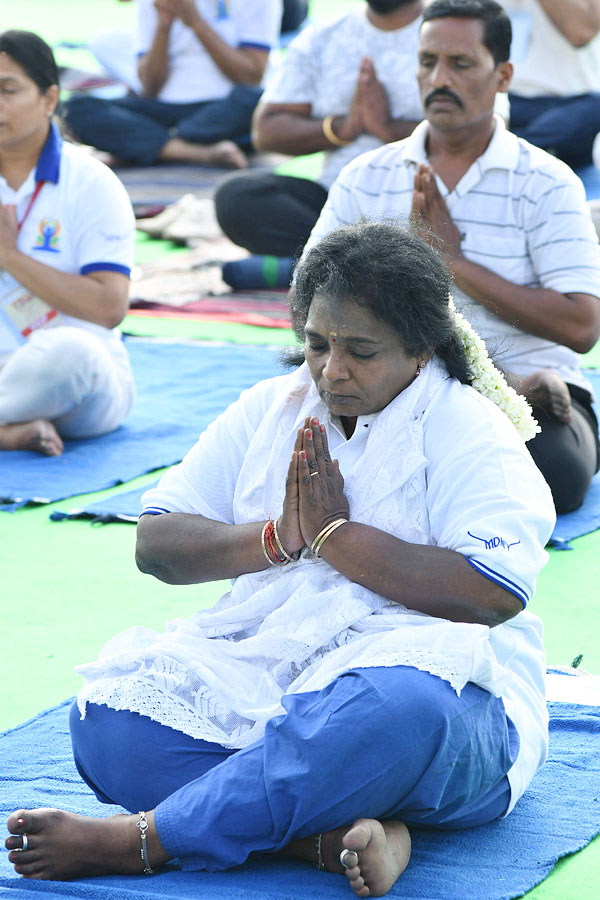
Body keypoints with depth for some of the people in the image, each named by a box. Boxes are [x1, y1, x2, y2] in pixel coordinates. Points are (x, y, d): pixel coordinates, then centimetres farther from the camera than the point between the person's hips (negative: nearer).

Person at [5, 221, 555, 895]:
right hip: (263, 670, 4)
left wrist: (334, 533, -10)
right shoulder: (270, 410, 15)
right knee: (106, 717, -23)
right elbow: (155, 544, 11)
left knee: (403, 710, -42)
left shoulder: (471, 432, 0)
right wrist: (277, 537, -7)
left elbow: (493, 596, -16)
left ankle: (133, 840, -35)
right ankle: (332, 834, -36)